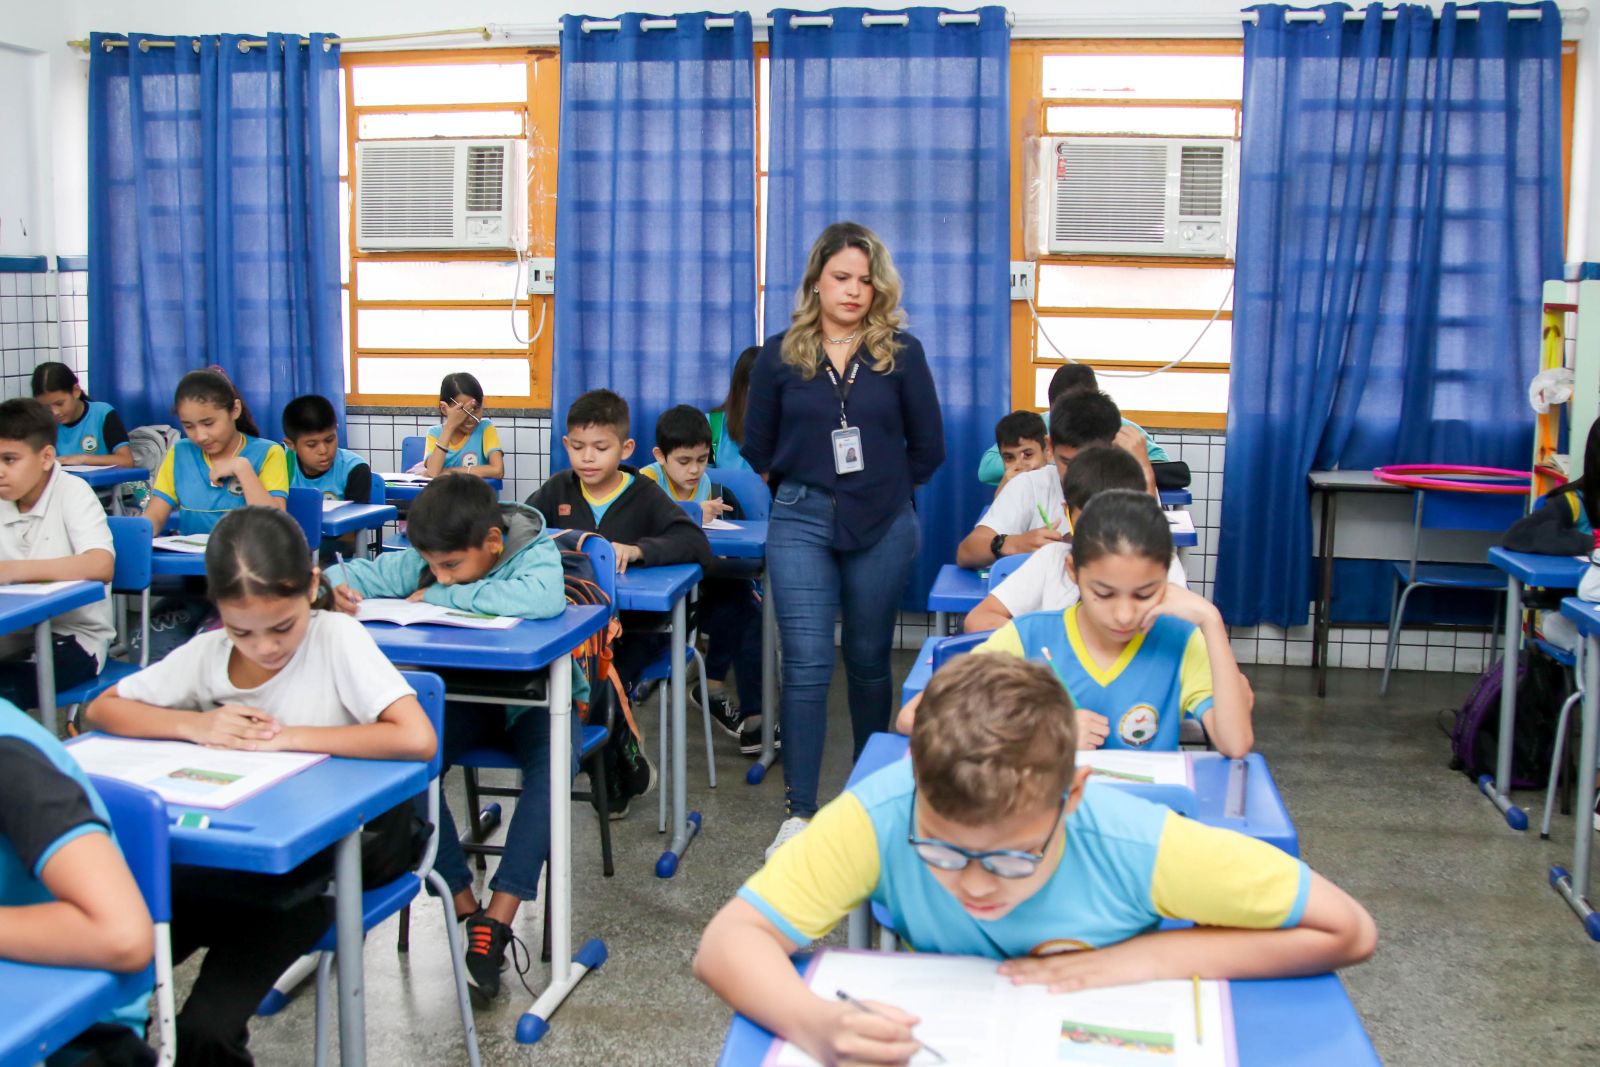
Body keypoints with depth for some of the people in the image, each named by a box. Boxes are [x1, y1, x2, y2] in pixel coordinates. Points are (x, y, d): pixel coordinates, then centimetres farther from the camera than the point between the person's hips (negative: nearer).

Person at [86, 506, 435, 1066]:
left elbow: (418, 739, -26)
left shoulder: (336, 637, -14)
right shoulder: (206, 653, -1)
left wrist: (286, 737, -21)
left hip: (307, 869, -4)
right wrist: (194, 726, -12)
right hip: (222, 859, 5)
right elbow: (102, 708, 7)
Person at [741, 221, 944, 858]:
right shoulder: (781, 354, 2)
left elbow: (928, 446, 7)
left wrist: (883, 492, 9)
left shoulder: (901, 352, 1)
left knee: (868, 661, 12)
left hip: (881, 526, 1)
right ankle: (800, 812, 0)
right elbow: (758, 447, 10)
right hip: (801, 523, 0)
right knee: (806, 663, -6)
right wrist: (804, 489, 10)